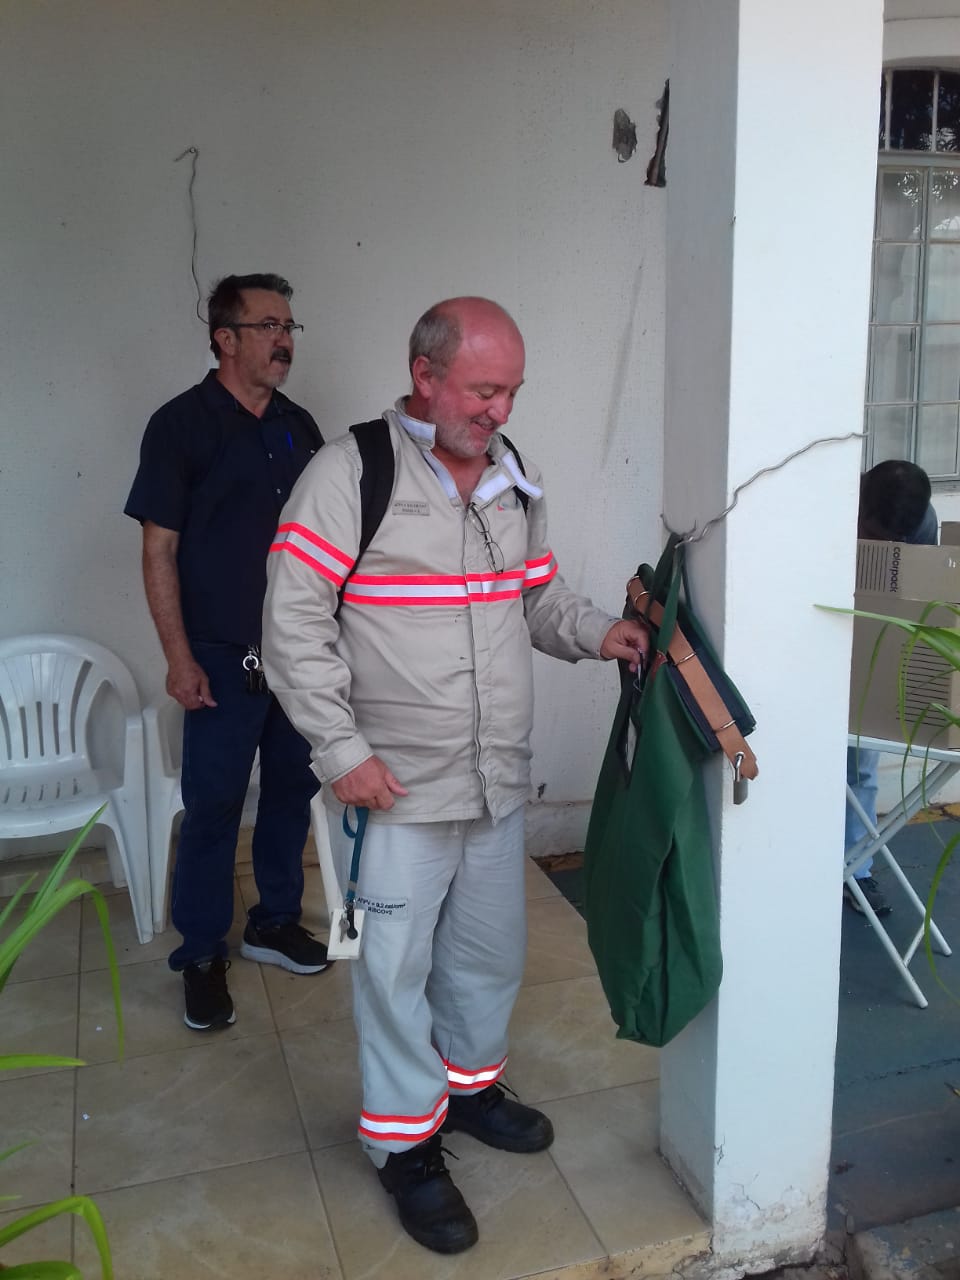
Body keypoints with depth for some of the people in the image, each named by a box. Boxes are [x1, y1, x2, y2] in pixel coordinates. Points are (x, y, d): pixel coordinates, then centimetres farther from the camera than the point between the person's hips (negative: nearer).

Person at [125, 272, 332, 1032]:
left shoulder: (298, 427, 7)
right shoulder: (181, 425, -8)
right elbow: (159, 551, -9)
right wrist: (179, 657, -13)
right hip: (224, 657, -5)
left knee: (293, 787, 14)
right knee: (213, 806, 3)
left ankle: (275, 922, 32)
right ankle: (202, 955, 19)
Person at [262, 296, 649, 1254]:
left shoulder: (514, 481, 7)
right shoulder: (350, 473, -13)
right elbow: (294, 619, -14)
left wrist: (596, 632, -2)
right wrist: (342, 750, -17)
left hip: (498, 782, 6)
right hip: (394, 790, -6)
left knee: (490, 952, 21)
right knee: (395, 967, 7)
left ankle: (470, 1082, 46)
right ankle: (406, 1143, 29)